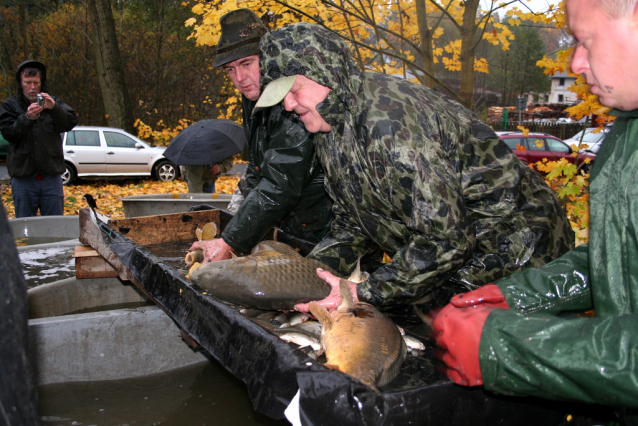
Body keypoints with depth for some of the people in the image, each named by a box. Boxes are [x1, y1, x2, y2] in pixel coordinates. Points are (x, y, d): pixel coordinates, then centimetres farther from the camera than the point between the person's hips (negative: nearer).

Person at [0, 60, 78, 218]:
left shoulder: (53, 102, 12)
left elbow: (71, 122, -2)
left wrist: (54, 108, -20)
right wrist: (27, 118, -23)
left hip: (51, 176, 1)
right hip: (22, 177, -1)